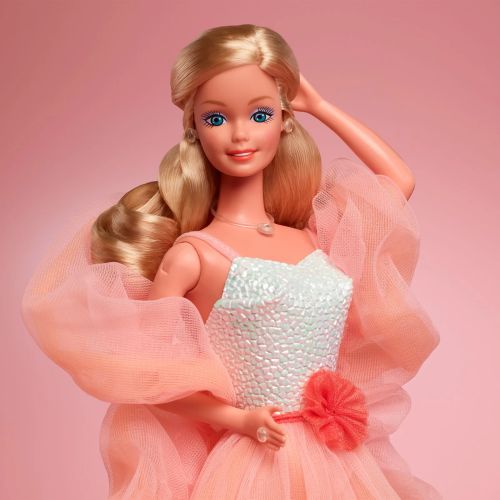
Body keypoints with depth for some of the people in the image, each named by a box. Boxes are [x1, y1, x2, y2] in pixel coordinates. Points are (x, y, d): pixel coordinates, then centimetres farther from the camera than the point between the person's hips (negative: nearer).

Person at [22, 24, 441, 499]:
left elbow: (400, 181, 14)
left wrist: (318, 104, 11)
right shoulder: (191, 255, -10)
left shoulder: (313, 238, 2)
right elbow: (139, 370, -7)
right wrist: (237, 418, -11)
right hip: (253, 461, -4)